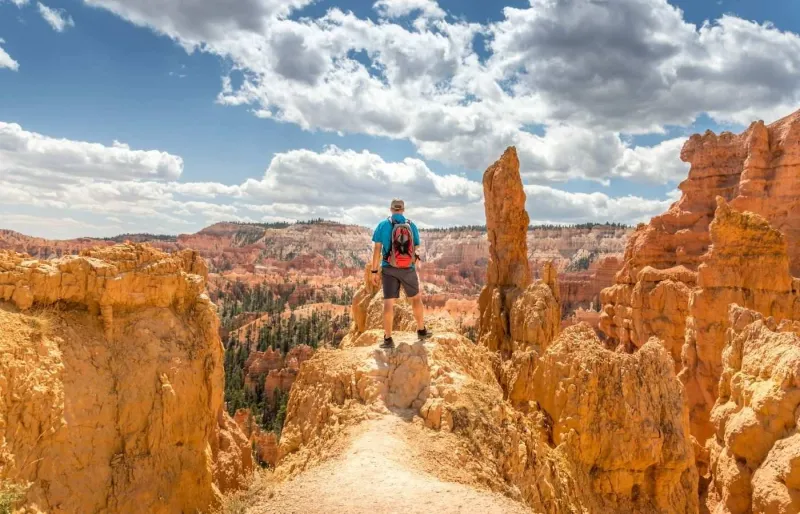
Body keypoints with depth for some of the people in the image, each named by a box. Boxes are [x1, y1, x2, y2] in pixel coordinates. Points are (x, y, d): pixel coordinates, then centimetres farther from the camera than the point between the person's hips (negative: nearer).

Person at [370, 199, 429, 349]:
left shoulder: (383, 225, -3)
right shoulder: (412, 225, 1)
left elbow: (377, 250, -7)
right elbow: (416, 250, 4)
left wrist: (374, 271, -2)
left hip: (389, 269, -1)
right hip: (408, 269, 1)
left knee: (388, 302, -1)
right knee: (416, 298, 20)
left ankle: (388, 339, -4)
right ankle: (421, 330, 28)